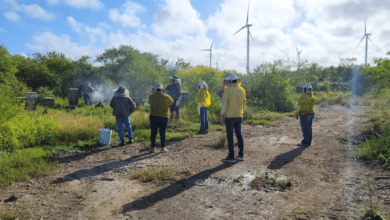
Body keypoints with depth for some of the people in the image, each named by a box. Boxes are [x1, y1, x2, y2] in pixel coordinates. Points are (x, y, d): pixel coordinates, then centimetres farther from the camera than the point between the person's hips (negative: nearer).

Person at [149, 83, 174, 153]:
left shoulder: (151, 97, -4)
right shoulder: (166, 97, -6)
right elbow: (172, 102, 10)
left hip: (153, 116, 1)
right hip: (164, 117, -1)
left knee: (153, 133, 8)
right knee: (162, 133, 7)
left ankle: (153, 148, 10)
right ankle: (163, 147, 11)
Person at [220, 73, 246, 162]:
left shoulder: (228, 90, -11)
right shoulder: (242, 90, 9)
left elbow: (224, 103, -16)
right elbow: (244, 103, 15)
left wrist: (222, 114, -9)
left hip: (230, 116, -6)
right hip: (239, 115, 6)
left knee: (230, 135, -1)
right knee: (239, 134, 14)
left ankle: (231, 156, 1)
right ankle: (241, 154, 19)